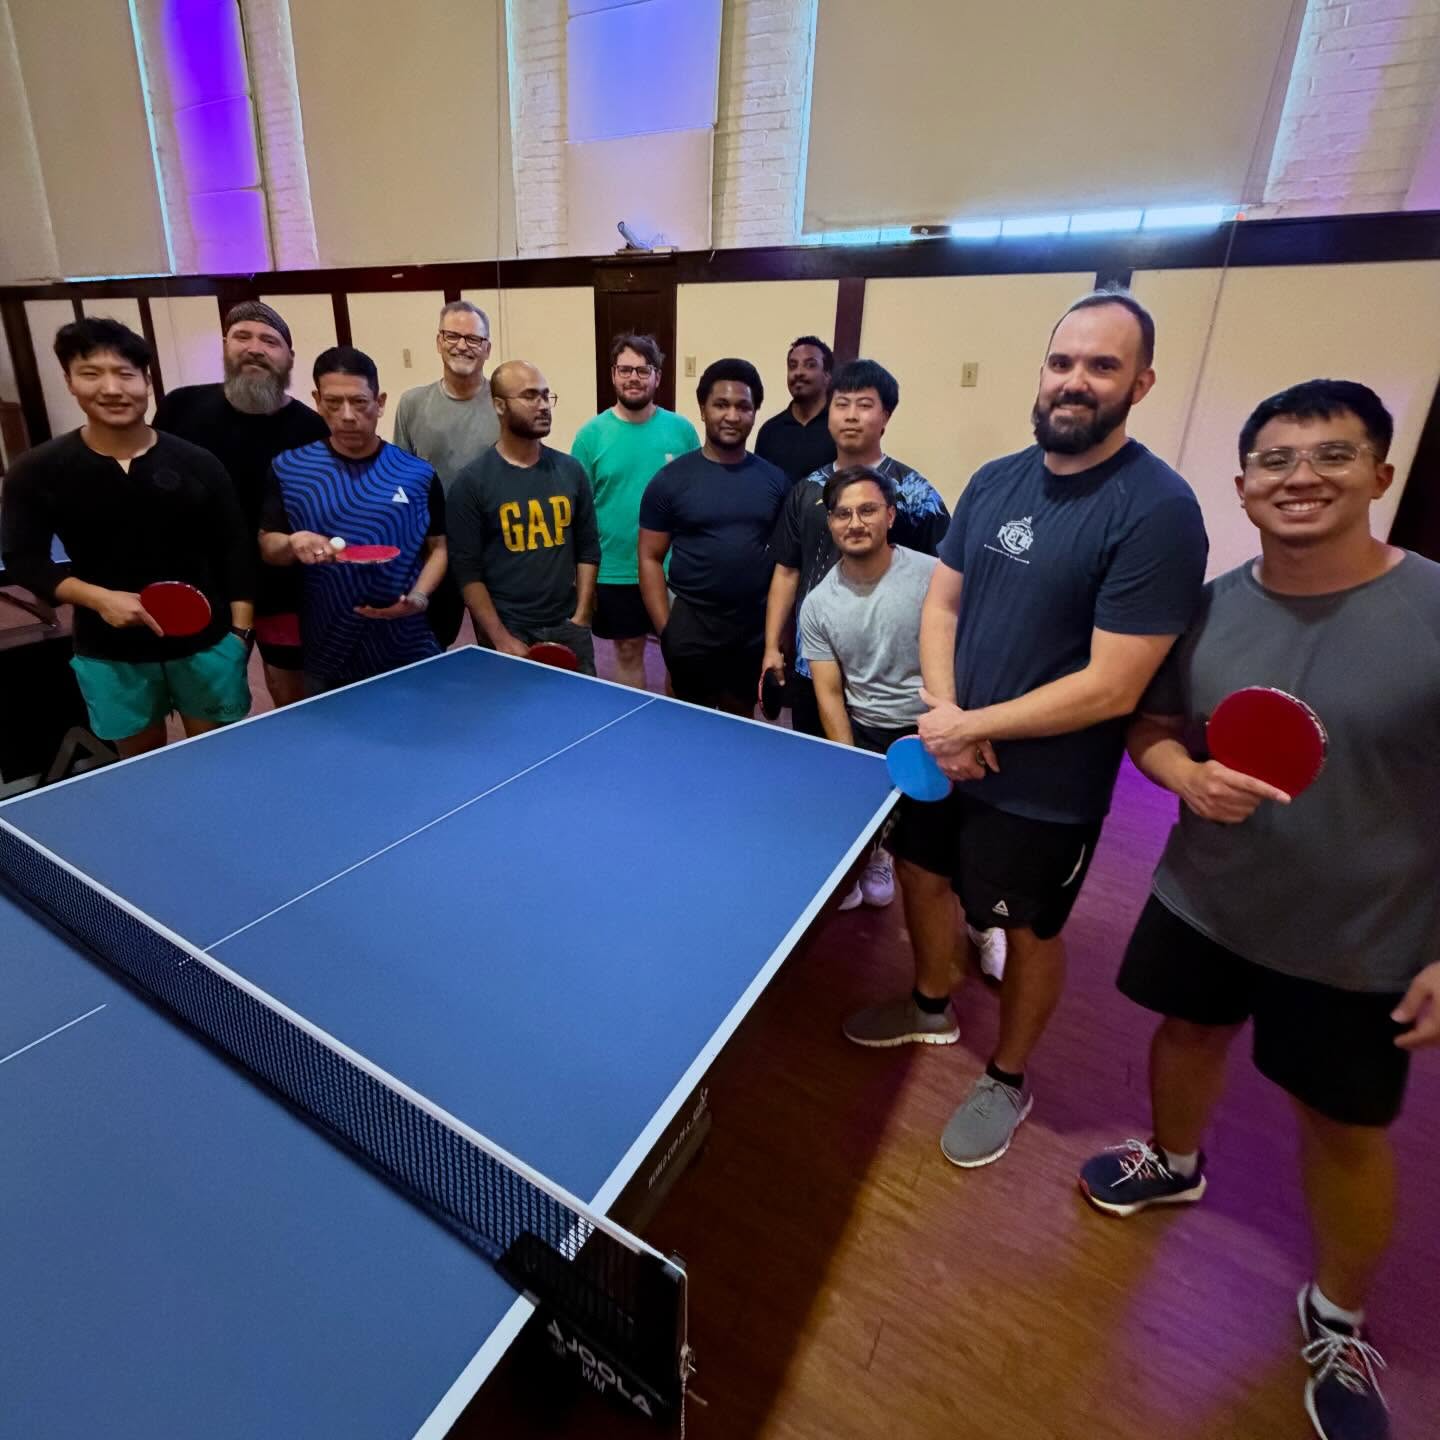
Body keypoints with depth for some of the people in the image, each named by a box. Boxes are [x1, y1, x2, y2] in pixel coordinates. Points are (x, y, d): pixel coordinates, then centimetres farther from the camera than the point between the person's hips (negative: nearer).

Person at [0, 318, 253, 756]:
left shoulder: (196, 463, -5)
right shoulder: (37, 471, -3)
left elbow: (234, 549, -1)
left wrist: (240, 629, -5)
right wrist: (97, 598, -17)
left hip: (205, 641, -1)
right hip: (109, 653, 1)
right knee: (141, 761, 16)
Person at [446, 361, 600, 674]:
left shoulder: (571, 471, 6)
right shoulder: (472, 481, -6)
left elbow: (588, 549, 8)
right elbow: (467, 571, -8)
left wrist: (581, 618, 0)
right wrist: (501, 638, -13)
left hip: (568, 626, 4)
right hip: (508, 632, -3)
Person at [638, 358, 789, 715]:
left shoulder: (775, 480, 3)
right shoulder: (671, 480, -4)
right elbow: (650, 558, -3)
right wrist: (666, 631, -9)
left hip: (757, 629, 2)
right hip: (691, 629, -2)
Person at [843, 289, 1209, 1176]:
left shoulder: (1159, 511, -20)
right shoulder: (994, 481, 1)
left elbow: (1112, 687, -23)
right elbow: (942, 603, 4)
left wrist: (973, 727, -18)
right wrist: (942, 711, -13)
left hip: (1047, 786, -6)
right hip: (949, 754, 7)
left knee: (1029, 932, 14)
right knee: (922, 873, 22)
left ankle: (1008, 1082, 41)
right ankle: (934, 1008, 52)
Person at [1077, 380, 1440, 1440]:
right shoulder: (1208, 609, -7)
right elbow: (1150, 727, 4)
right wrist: (1189, 777, -18)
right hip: (1204, 901, 3)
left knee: (1346, 1129, 14)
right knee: (1189, 1034, 24)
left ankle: (1339, 1321, 43)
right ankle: (1175, 1163, 56)